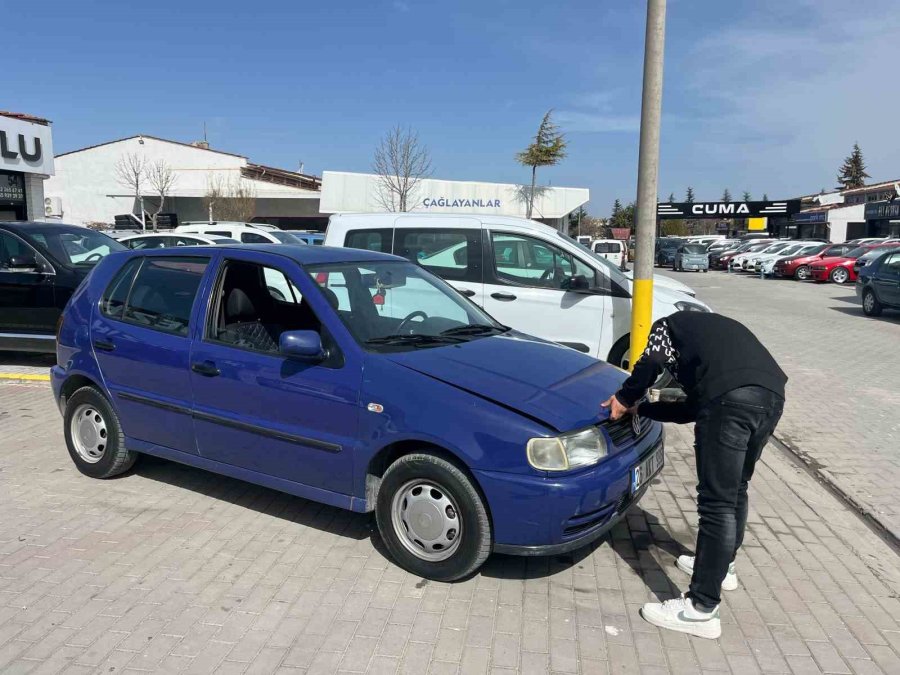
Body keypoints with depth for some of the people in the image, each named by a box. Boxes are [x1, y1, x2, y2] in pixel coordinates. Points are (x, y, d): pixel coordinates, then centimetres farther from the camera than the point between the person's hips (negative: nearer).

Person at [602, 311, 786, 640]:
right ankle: (722, 566, 43)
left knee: (717, 502, -4)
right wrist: (640, 407, 42)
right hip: (772, 394, 8)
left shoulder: (669, 325, 24)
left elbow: (651, 362, 0)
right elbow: (695, 406, 36)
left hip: (732, 397, -8)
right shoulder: (713, 329, 41)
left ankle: (701, 609, 3)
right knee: (735, 489, 25)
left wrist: (624, 397, 15)